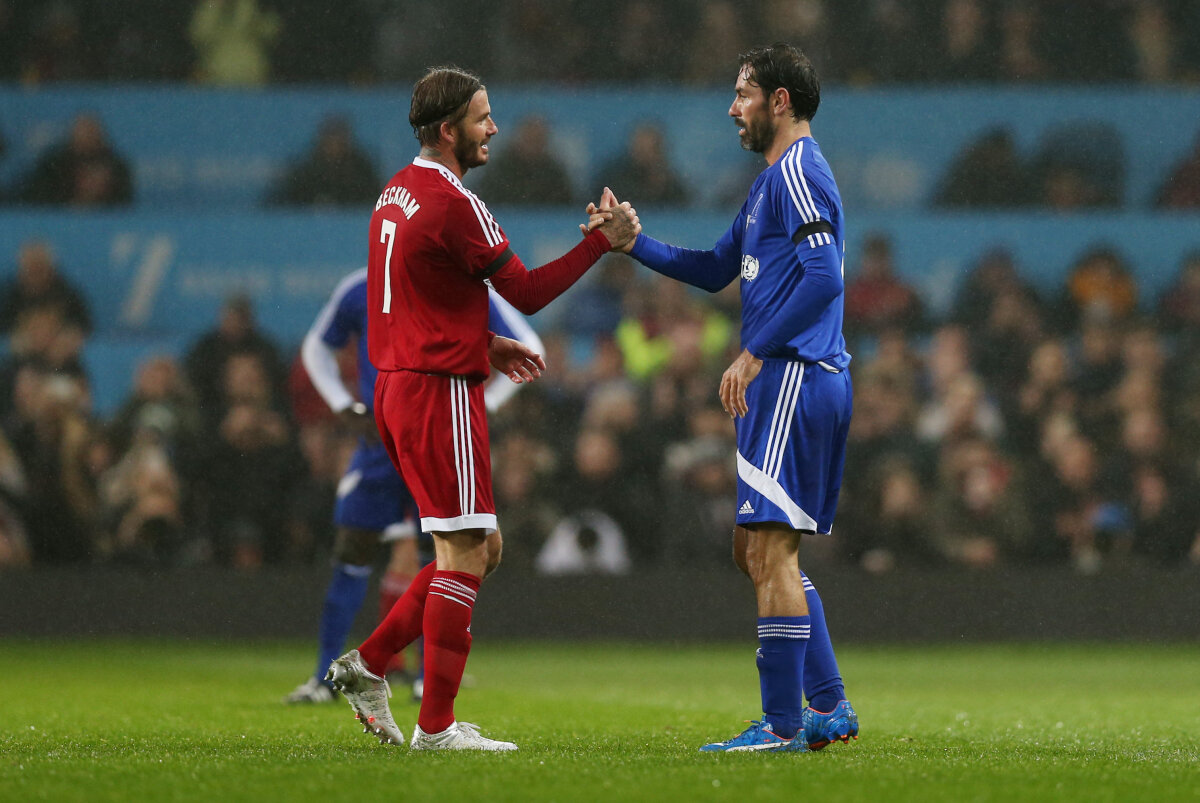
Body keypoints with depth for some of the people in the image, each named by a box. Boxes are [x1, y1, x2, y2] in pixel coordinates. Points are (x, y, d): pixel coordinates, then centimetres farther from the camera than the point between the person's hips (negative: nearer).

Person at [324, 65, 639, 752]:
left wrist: (487, 344, 19)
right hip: (440, 392, -10)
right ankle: (437, 726, -5)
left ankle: (368, 665, 14)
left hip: (399, 387, 10)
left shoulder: (398, 193, 13)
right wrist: (604, 239, -8)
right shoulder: (455, 204, -16)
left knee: (482, 548, 15)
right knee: (466, 554, -6)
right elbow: (527, 291, -13)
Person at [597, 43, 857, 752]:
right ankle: (830, 707, 14)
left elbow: (823, 275, -21)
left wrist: (756, 353, -19)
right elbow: (715, 271, 29)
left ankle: (782, 725, -8)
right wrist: (632, 242, 20)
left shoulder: (796, 171, -10)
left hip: (792, 377, -11)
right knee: (757, 549, 13)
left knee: (771, 551, -9)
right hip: (791, 382, 11)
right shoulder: (775, 179, 22)